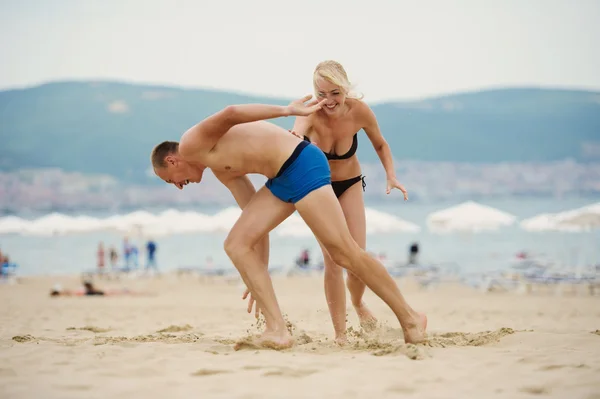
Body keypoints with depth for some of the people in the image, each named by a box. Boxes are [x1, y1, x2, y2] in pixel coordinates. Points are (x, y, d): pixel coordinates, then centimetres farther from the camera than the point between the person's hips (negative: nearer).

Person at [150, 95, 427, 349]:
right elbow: (255, 214, 28)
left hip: (301, 165, -10)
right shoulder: (220, 168, 26)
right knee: (237, 244, 2)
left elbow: (230, 113, -20)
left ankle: (409, 318, 0)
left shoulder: (191, 144, -2)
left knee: (344, 253, -10)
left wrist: (287, 111, -26)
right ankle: (277, 330, -4)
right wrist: (258, 277, 29)